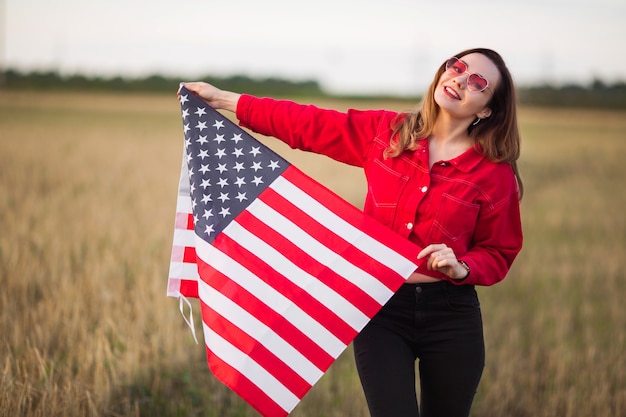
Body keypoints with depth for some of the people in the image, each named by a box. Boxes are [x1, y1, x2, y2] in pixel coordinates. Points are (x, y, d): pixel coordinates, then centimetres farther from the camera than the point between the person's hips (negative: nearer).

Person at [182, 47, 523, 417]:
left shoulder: (496, 174, -3)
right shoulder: (385, 132, 3)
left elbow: (499, 254, 5)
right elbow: (306, 123, 9)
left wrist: (462, 268, -17)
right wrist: (225, 99, 11)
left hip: (451, 318, 0)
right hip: (381, 308, 0)